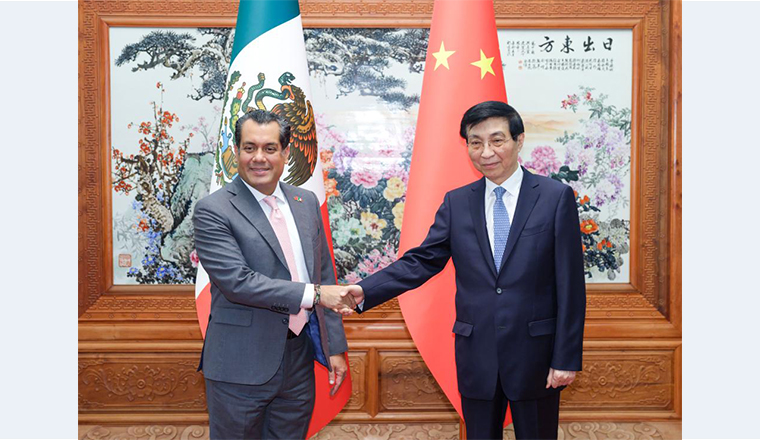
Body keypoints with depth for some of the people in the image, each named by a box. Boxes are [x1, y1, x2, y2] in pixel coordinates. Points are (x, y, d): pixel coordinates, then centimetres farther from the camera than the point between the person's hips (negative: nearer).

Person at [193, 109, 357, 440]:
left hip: (300, 361, 5)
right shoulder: (213, 210, -10)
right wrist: (312, 294, -20)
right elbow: (238, 281, -20)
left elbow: (324, 276, 10)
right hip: (242, 367, -5)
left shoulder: (306, 202, 7)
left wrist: (335, 347, 9)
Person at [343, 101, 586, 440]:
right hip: (477, 355, 2)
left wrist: (567, 358, -8)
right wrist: (364, 291, -15)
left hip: (536, 353, -2)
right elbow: (421, 261, -1)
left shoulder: (557, 197, -5)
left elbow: (570, 284, -6)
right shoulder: (456, 203, 3)